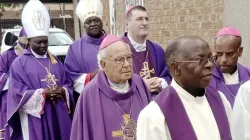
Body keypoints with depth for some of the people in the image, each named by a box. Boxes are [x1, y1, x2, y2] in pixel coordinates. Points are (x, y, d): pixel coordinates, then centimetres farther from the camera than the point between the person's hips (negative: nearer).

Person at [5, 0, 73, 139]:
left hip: (59, 116, 5)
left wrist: (62, 91, -10)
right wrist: (43, 93, -18)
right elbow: (18, 92, -8)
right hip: (35, 119, -4)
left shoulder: (55, 61, 14)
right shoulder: (19, 63, -2)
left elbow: (68, 84, 13)